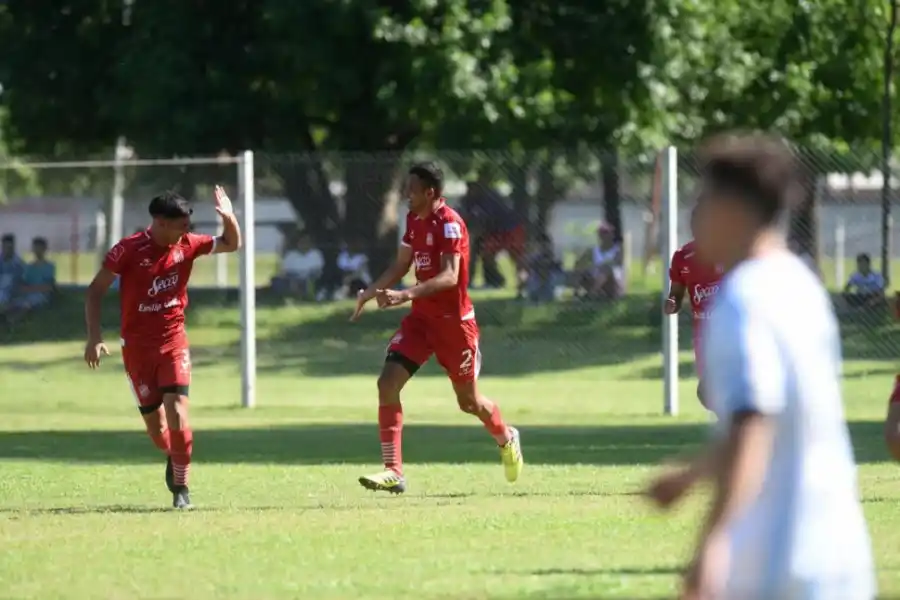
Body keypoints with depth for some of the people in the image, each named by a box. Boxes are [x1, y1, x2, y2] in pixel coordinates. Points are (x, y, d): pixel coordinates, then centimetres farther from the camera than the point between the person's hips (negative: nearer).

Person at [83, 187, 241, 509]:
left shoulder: (187, 246, -3)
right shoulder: (128, 250, -14)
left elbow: (232, 244, 10)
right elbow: (96, 290, -8)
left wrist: (228, 217, -12)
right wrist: (94, 336, -16)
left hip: (173, 342, 2)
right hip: (137, 347, -1)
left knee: (177, 414, -16)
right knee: (155, 426, 2)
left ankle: (181, 486, -3)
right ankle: (173, 457, 36)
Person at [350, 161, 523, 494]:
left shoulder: (449, 223, -20)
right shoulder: (414, 219, 4)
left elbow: (450, 276, -30)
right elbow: (401, 265, 17)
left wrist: (408, 294, -41)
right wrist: (371, 291, 5)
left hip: (454, 321, -7)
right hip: (421, 318, 7)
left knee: (468, 400, 8)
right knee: (387, 382, -12)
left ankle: (507, 440, 42)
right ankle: (393, 471, -11)